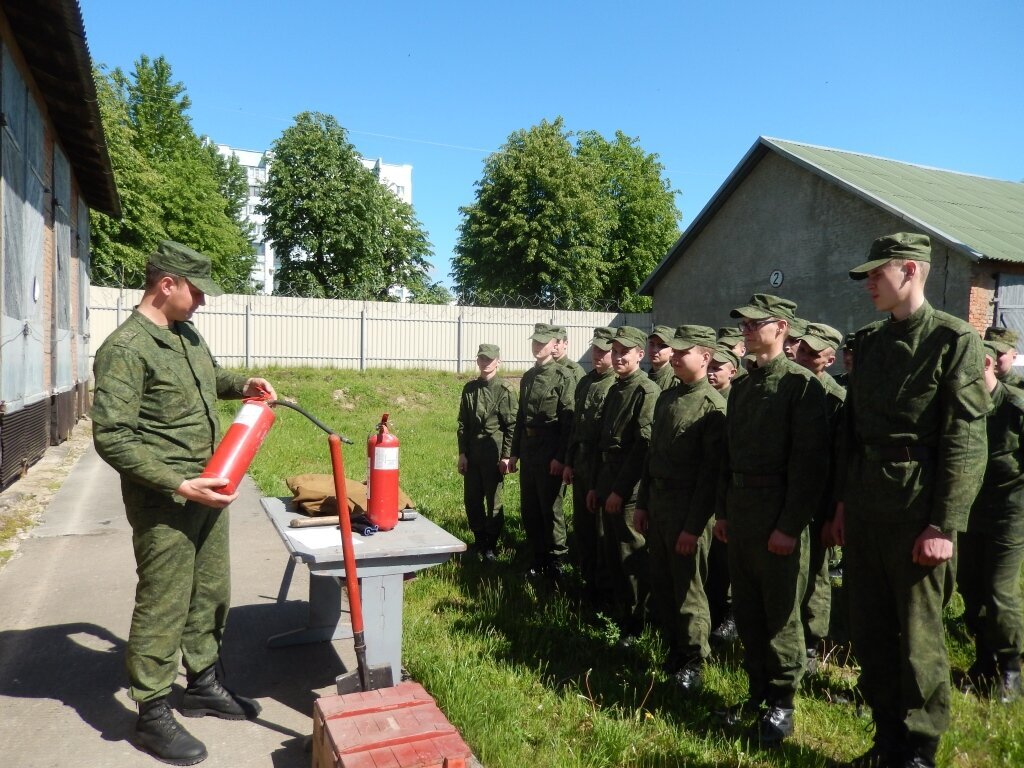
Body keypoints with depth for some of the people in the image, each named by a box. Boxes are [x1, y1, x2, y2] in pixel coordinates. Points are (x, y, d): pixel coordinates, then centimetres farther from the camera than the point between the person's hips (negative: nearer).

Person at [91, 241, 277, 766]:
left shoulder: (188, 335, 9)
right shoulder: (125, 349, -17)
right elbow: (112, 437, -21)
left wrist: (242, 384, 8)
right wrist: (179, 486, -24)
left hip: (208, 491, 8)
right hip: (163, 503, -8)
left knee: (211, 594, 18)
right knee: (163, 607, 4)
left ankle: (202, 685, 36)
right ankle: (153, 715, 22)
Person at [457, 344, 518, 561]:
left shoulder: (505, 390, -7)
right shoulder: (470, 388, 8)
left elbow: (512, 426, -8)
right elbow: (462, 423, 9)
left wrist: (507, 456, -12)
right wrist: (462, 452, 4)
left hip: (493, 453, -5)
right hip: (471, 452, 5)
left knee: (493, 500, 4)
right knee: (471, 499, 10)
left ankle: (491, 545, 18)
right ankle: (479, 541, 26)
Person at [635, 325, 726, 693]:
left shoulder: (713, 405, -13)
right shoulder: (666, 397, 11)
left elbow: (711, 471, -16)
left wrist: (694, 526, -17)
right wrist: (642, 504, 12)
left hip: (688, 509, -7)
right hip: (657, 503, 7)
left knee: (687, 589, 5)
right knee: (661, 585, 16)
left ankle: (694, 662, 23)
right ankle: (675, 648, 34)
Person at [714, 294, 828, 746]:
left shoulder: (801, 384, -11)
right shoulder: (742, 386, 12)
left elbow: (810, 462, -16)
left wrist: (790, 525, -18)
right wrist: (723, 511, 12)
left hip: (777, 514, -7)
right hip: (739, 509, 7)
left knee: (780, 613, 5)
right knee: (746, 608, 15)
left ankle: (782, 703, 21)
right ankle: (759, 690, 32)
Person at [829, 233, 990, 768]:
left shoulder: (954, 340, -8)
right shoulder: (868, 341, 11)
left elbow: (966, 443, -13)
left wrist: (944, 525, -16)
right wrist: (843, 502, 12)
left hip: (916, 514, -6)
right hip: (863, 511, 6)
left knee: (918, 640, 7)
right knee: (868, 633, 15)